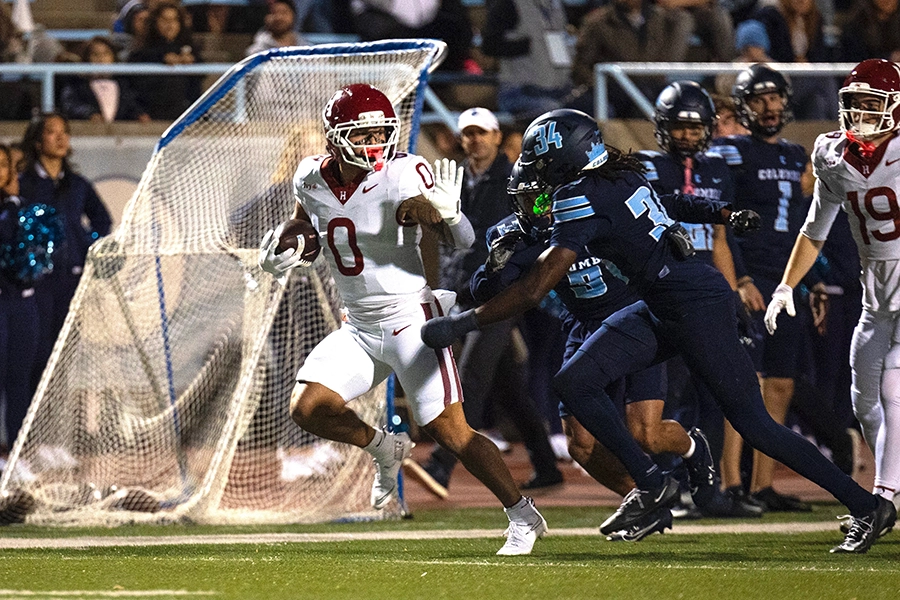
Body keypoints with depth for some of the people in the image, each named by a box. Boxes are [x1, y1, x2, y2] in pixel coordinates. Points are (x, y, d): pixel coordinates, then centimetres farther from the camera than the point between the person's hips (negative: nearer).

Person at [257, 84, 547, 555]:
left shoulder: (402, 177, -17)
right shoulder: (313, 179, -1)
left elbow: (463, 242, -23)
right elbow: (306, 228, 21)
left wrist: (447, 215, -45)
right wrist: (284, 249, -1)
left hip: (410, 318, -6)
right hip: (359, 328, 6)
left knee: (449, 431, -9)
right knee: (307, 408, -10)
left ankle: (523, 516, 4)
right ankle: (385, 450, 17)